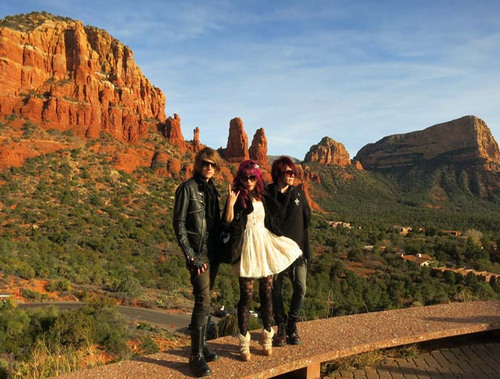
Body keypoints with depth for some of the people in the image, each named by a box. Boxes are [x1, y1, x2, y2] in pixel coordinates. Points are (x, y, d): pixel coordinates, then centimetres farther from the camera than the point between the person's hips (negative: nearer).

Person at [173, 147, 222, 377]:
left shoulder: (211, 189, 12)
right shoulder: (187, 188, -8)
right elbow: (178, 224, -10)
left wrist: (221, 249, 12)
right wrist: (190, 255, -15)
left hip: (213, 253, 7)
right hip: (198, 253, -7)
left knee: (205, 300, 14)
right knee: (203, 301, -10)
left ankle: (201, 344, 26)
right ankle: (196, 356, -2)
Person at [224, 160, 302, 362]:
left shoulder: (262, 198, 12)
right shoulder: (238, 196, -4)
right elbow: (229, 221, -16)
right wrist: (230, 203, -28)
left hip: (265, 245, 5)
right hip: (248, 245, -5)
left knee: (266, 292, 10)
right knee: (246, 295, 0)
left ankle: (267, 337, 25)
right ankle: (244, 343, 11)